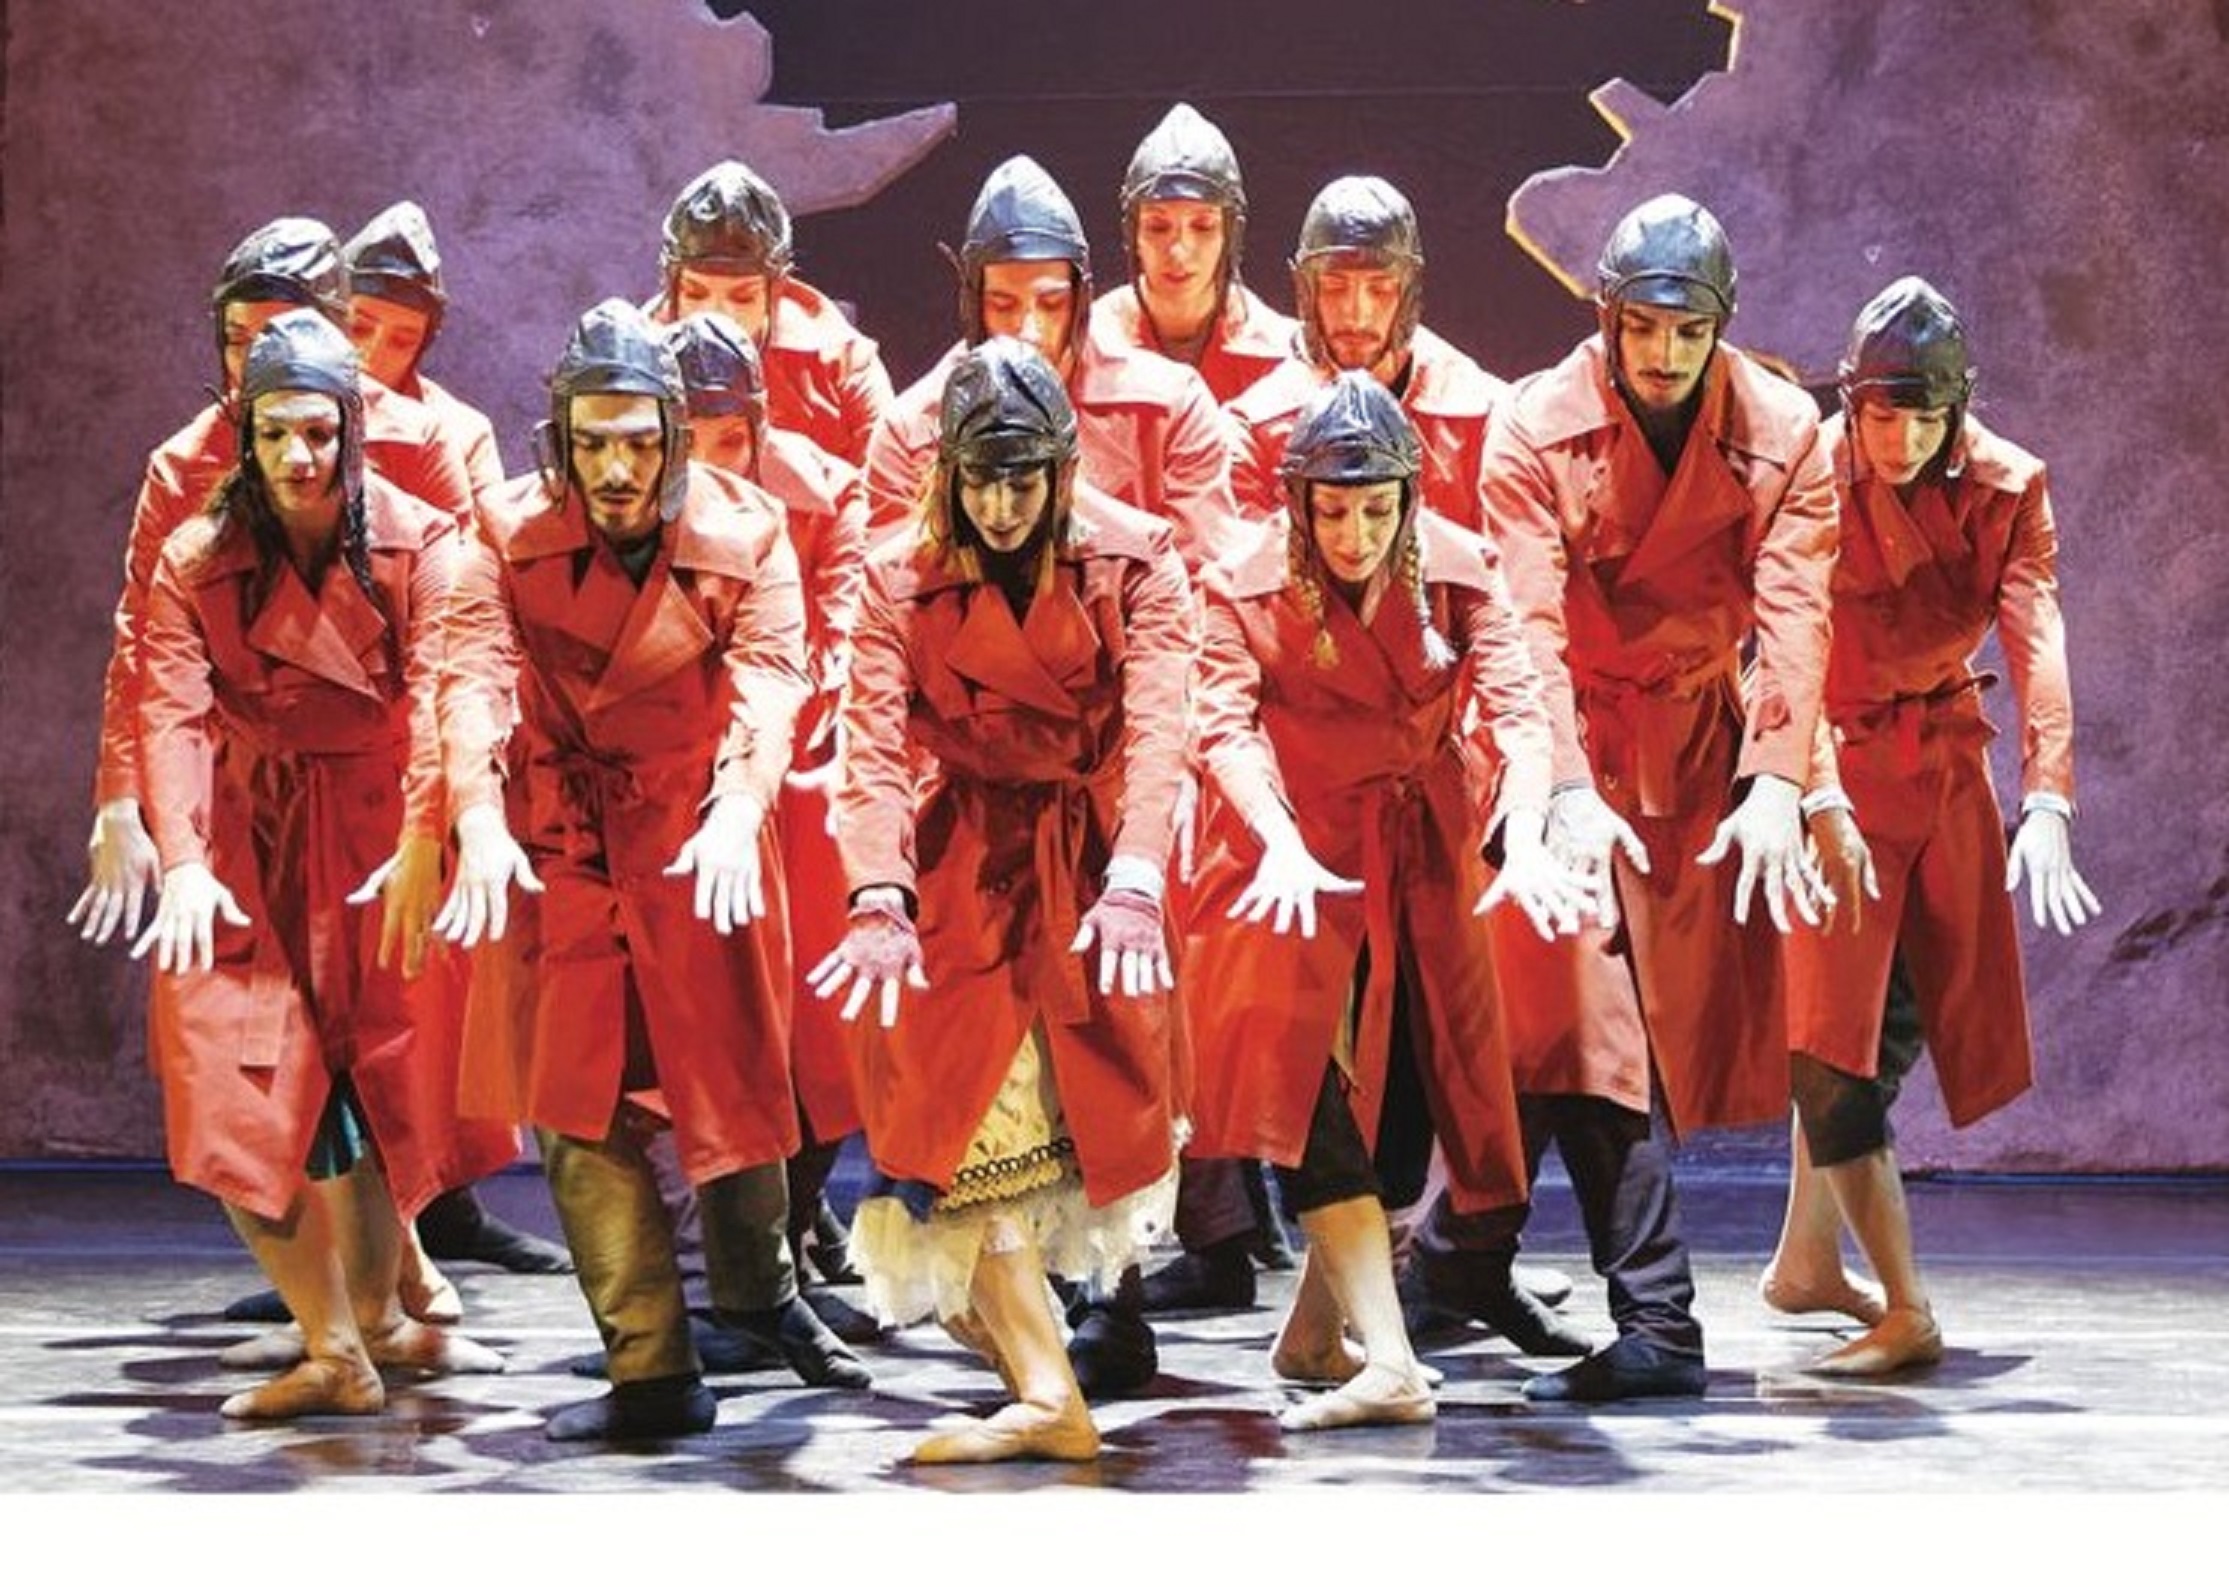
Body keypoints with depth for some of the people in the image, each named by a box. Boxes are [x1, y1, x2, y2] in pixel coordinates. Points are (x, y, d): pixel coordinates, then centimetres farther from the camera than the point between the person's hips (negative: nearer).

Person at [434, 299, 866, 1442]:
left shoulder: (745, 536, -8)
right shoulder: (511, 534, -7)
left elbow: (769, 683, -18)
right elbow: (473, 675, -19)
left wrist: (737, 813, -37)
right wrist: (479, 819, -37)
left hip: (702, 837, -1)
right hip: (561, 842, 1)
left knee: (734, 1078, 6)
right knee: (576, 1105, -2)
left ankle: (756, 1286, 36)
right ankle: (653, 1374, 4)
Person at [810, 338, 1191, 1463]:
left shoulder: (1133, 560, -5)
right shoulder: (901, 580, -2)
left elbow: (1155, 730, -16)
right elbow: (875, 747, -13)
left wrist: (1132, 884, -31)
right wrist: (878, 900, -29)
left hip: (1093, 860, 0)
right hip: (961, 864, 0)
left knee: (1090, 1107, 1)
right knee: (961, 1116, -11)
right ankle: (1048, 1398, -11)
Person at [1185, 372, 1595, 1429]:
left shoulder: (1459, 570, -6)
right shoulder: (1247, 584, -10)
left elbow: (1515, 708, -15)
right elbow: (1226, 725, -21)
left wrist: (1523, 841, -31)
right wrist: (1280, 845, -38)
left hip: (1426, 854, 3)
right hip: (1297, 854, -3)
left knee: (1412, 1089, 4)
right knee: (1307, 1079, -19)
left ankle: (1316, 1330, 24)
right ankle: (1388, 1361, -24)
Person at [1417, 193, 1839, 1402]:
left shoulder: (1783, 434, -6)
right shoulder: (1534, 429, -12)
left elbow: (1792, 617, -14)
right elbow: (1531, 624, -18)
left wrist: (1777, 783, -27)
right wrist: (1569, 790, -30)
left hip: (1702, 739, 3)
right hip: (1570, 739, -3)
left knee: (1678, 1015, 4)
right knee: (1582, 1016, -13)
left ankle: (1463, 1258, 18)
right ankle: (1656, 1324, -12)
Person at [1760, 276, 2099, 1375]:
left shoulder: (2006, 487, -7)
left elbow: (2037, 639, -19)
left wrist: (2047, 800, -33)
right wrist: (1823, 804, -36)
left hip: (1946, 753, 4)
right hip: (1833, 759, -4)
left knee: (1909, 1010, 11)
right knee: (1832, 1032, -12)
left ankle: (1806, 1261, 27)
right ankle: (1904, 1313, -12)